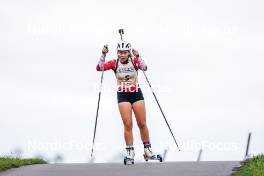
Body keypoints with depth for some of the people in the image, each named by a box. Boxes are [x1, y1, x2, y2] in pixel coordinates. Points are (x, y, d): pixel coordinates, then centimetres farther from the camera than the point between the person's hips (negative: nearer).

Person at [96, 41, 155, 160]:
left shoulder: (134, 61, -5)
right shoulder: (115, 63, -3)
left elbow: (144, 67, -24)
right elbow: (99, 67, -14)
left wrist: (137, 57, -37)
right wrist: (103, 55, -26)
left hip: (136, 94, 0)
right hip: (123, 96, 0)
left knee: (142, 123, 2)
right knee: (128, 124, -6)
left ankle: (147, 148, 13)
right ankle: (130, 151, 0)